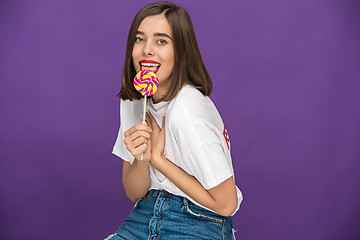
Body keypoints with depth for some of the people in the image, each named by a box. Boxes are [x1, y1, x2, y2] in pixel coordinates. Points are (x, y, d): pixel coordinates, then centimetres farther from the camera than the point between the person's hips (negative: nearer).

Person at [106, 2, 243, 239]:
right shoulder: (134, 100, 0)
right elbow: (134, 193, 4)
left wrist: (157, 158, -15)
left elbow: (225, 203, -17)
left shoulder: (188, 112, -22)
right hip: (147, 214, 6)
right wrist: (141, 159, -18)